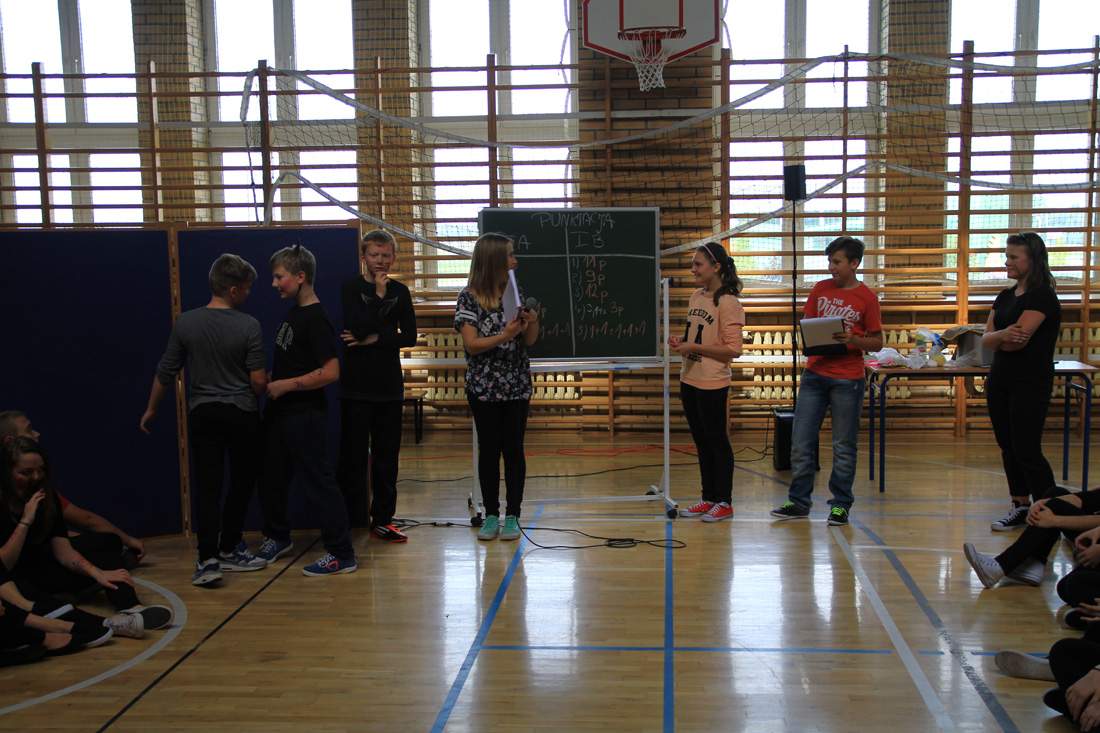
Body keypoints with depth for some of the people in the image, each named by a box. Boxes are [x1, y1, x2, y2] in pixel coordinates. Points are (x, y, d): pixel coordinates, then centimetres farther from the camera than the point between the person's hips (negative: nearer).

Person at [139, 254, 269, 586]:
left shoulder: (185, 323, -3)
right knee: (242, 479, 13)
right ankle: (229, 550, 22)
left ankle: (208, 558, -5)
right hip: (242, 412, -2)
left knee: (207, 485, 4)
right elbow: (259, 380, -13)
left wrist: (151, 409, 18)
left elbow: (165, 373, 4)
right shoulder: (248, 326, -13)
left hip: (202, 412, 3)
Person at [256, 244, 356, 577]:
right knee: (271, 477, 19)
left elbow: (331, 371, -25)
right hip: (279, 411, 10)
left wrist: (286, 385, -21)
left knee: (318, 481, -5)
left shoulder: (316, 319, -18)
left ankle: (341, 554, 4)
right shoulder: (293, 313, 11)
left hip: (304, 415, -10)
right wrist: (270, 377, 11)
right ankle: (278, 537, 39)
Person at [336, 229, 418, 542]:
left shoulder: (400, 291, 9)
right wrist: (379, 295, -13)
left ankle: (382, 519, 16)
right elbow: (358, 328, -15)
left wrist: (375, 339, -11)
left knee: (386, 456, 7)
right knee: (353, 455, -1)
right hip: (356, 386, -3)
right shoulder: (351, 288, 0)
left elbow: (409, 336, 1)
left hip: (390, 386, 3)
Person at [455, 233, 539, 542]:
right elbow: (471, 344, -12)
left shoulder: (515, 292, 6)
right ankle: (491, 516, 14)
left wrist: (533, 319, -13)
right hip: (483, 387, -2)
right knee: (489, 450, 4)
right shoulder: (469, 297, -6)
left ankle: (513, 516, 12)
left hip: (516, 386, 2)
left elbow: (530, 340, 8)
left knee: (514, 449, 3)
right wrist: (505, 336, -23)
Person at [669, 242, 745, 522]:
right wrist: (680, 341, 1)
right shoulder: (696, 297, 10)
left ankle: (724, 502, 14)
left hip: (713, 383, -8)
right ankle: (708, 498, 26)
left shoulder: (728, 302, -14)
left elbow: (733, 350, -17)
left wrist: (694, 347, -20)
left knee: (717, 441, 2)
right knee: (701, 441, 15)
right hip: (689, 380, 8)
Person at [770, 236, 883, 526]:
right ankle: (799, 501, 16)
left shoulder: (866, 297, -3)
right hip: (815, 373, 4)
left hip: (847, 379, -4)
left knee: (844, 446, 4)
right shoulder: (820, 289, 8)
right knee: (801, 441, 4)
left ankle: (841, 505, 17)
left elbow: (877, 342, 0)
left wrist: (852, 339, -19)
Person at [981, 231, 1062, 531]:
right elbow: (987, 339, 4)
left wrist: (998, 341, -1)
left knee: (1027, 451, -7)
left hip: (1031, 383, -8)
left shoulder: (1042, 297, -13)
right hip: (1000, 380, 8)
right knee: (1008, 448, 11)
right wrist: (1003, 335, -18)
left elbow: (1018, 341, -21)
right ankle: (1020, 509, 20)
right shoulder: (1005, 296, 12)